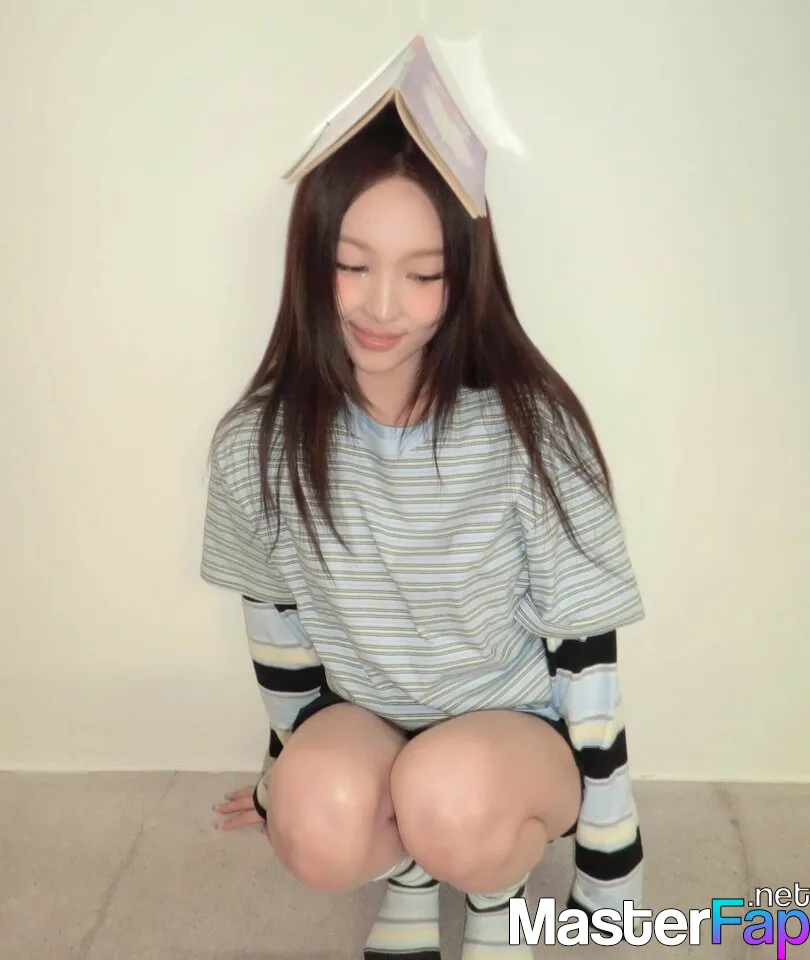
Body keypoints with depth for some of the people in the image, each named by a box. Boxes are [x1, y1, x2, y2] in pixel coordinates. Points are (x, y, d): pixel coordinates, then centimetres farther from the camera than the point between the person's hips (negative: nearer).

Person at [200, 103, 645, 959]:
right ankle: (408, 872, 8)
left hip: (518, 726, -2)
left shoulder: (530, 431, -22)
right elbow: (275, 624, 3)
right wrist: (293, 769, 17)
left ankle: (493, 891, 4)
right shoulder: (260, 442, -14)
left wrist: (607, 865, -8)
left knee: (452, 797, -35)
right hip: (364, 721, 2)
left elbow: (585, 651, -15)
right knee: (321, 824, -30)